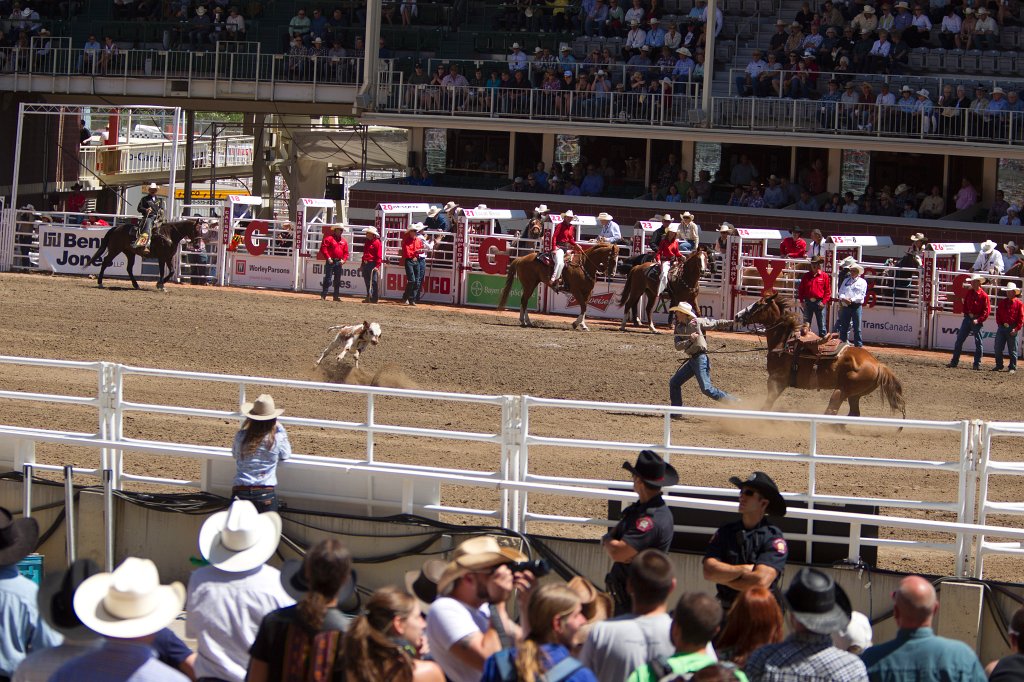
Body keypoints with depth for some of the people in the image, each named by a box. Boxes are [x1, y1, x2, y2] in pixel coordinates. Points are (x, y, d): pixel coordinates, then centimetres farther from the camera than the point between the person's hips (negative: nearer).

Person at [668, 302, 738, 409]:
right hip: (691, 360, 8)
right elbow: (678, 346, -1)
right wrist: (689, 340, -18)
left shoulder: (698, 322, -6)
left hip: (700, 359, -8)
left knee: (707, 389, -14)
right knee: (674, 383, 10)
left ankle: (734, 403, -8)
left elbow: (717, 324, -3)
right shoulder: (679, 328, 10)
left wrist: (732, 323, -15)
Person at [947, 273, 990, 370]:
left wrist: (978, 320, -18)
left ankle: (977, 364, 7)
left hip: (977, 320, -5)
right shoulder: (968, 292, 5)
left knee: (978, 342, 1)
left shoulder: (983, 295, -10)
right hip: (967, 318, 5)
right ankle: (954, 361, 10)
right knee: (959, 339, 4)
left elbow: (987, 311, -11)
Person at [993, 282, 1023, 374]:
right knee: (998, 348, 3)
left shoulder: (1019, 304, -3)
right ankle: (999, 366, 15)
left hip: (1012, 329, -4)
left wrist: (1016, 329, -12)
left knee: (1012, 350, 3)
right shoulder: (1002, 302, 9)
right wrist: (999, 324, 1)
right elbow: (998, 314, 14)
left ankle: (1013, 368, 9)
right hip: (1002, 328, 4)